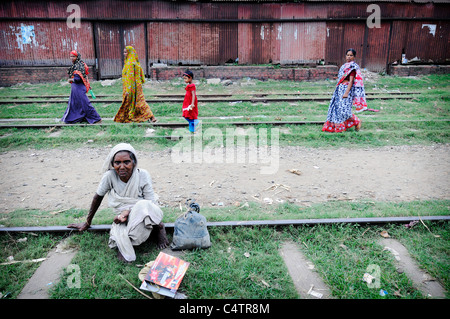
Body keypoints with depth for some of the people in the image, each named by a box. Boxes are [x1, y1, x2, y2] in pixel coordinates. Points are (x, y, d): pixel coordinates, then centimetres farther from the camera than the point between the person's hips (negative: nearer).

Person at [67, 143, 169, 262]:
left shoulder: (143, 175, -15)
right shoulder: (110, 176, -12)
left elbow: (151, 204, -11)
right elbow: (98, 197, 3)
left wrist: (128, 212, -25)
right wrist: (87, 223, 12)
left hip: (142, 216, 0)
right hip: (123, 218, 1)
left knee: (143, 206, -36)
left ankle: (159, 227, -8)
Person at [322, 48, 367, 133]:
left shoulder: (353, 66, -9)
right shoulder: (344, 65, 16)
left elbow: (351, 81, -15)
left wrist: (346, 92, -23)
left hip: (347, 88, -8)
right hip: (340, 88, 9)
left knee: (343, 108, -14)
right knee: (337, 107, 7)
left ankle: (357, 121, 6)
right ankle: (336, 126, 15)